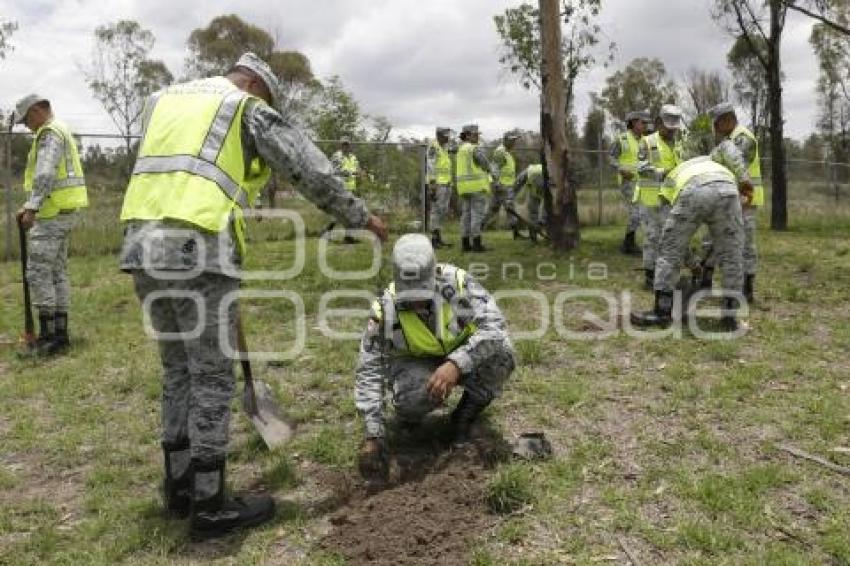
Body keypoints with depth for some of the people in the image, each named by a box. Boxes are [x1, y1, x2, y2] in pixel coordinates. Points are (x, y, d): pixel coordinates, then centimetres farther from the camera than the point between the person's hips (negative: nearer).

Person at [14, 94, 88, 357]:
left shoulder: (50, 133, -11)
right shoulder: (60, 131, 21)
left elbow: (45, 174, -24)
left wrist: (32, 208, -27)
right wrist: (30, 206, 19)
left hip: (53, 213, -10)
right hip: (63, 211, 10)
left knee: (37, 273, -7)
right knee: (57, 273, 10)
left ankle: (48, 337, -6)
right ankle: (60, 334, 13)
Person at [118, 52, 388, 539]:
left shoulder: (162, 100, 26)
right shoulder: (250, 109, 6)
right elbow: (311, 170, 5)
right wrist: (361, 216, 15)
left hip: (143, 246, 8)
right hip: (198, 251, -7)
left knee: (179, 370, 18)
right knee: (213, 379, 1)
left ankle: (180, 487, 28)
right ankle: (210, 507, 9)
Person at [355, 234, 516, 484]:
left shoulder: (455, 282, -28)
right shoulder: (385, 310, -25)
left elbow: (494, 323, -37)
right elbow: (369, 371, -22)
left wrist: (456, 364, -51)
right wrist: (373, 435, -28)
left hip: (462, 357, 1)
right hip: (416, 364, 0)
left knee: (501, 354, -30)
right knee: (413, 398, -35)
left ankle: (465, 414, -4)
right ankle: (408, 411, 5)